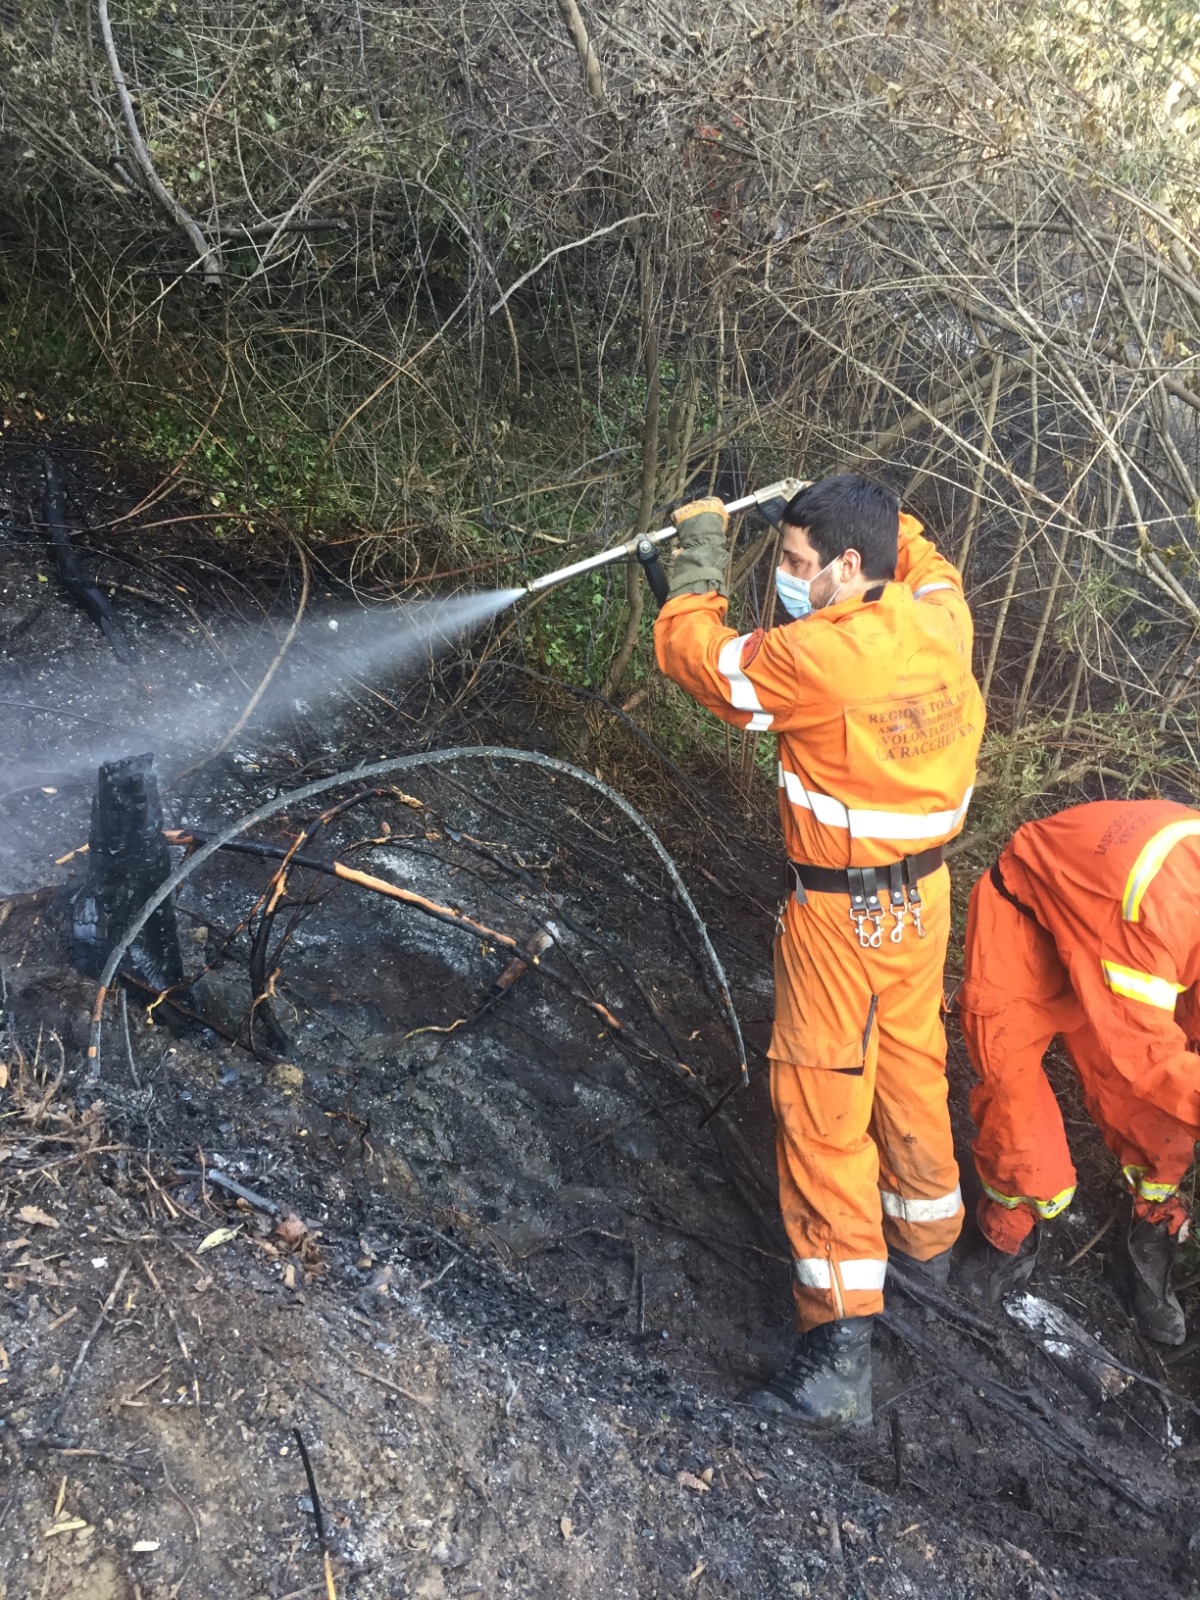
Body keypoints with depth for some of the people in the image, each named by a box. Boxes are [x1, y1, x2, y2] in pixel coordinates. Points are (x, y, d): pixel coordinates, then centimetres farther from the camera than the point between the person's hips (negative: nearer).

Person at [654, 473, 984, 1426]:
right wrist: (866, 513, 14)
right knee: (911, 1066, 25)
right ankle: (928, 1233, 47)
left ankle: (839, 1351, 6)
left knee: (823, 1107, 0)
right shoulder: (941, 619, -5)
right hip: (924, 892, 8)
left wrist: (702, 544, -2)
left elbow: (692, 652, -14)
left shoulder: (823, 657, -27)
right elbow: (921, 558, 20)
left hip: (842, 911, -8)